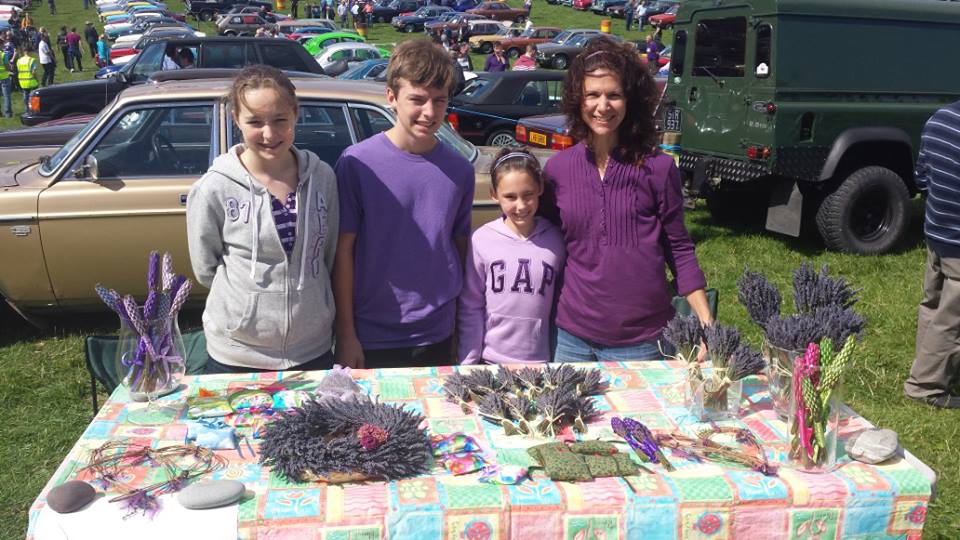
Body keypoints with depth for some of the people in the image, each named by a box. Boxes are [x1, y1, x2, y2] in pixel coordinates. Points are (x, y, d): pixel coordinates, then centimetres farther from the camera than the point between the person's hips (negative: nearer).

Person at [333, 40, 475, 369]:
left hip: (436, 340, 3)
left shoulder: (459, 170, -1)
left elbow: (460, 248, 7)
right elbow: (343, 251, -8)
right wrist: (345, 334, -7)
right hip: (370, 340, -3)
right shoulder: (357, 163, -11)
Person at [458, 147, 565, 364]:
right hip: (492, 361, -1)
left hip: (541, 361, 1)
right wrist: (468, 363, -2)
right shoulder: (482, 240, -8)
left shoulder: (555, 240, -3)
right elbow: (471, 309, -2)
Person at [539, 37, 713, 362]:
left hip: (641, 341, -2)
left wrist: (707, 323, -5)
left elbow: (679, 250, 0)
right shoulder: (557, 169, 0)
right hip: (572, 338, 2)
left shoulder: (657, 168, -6)